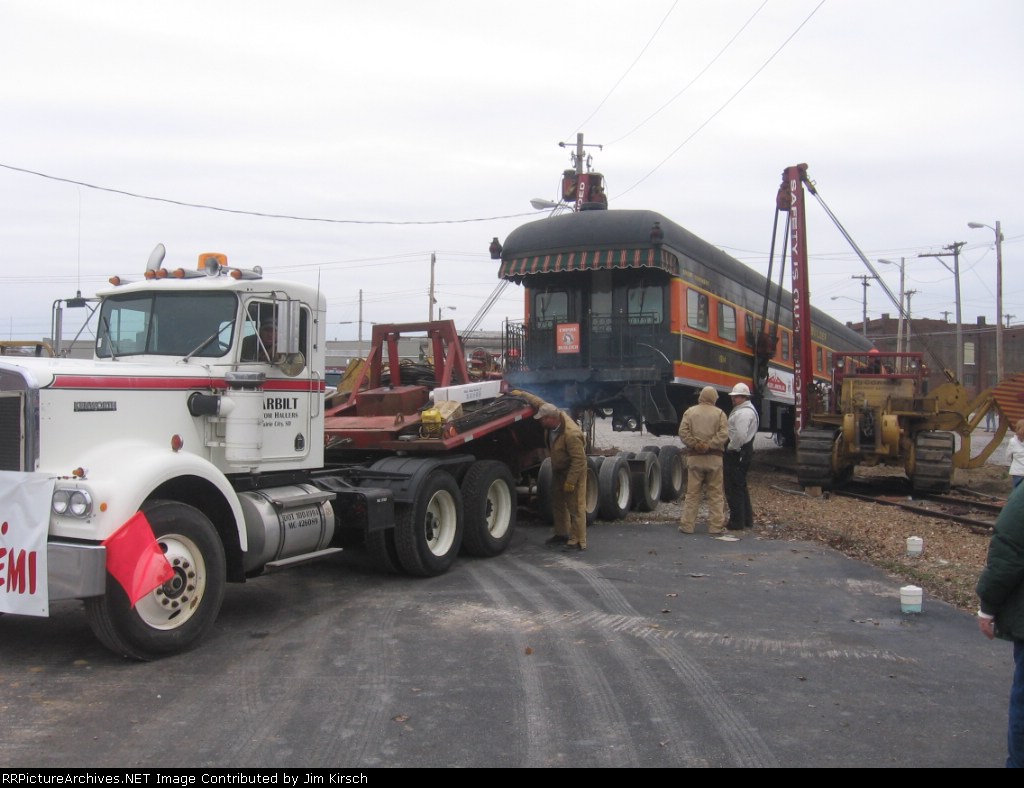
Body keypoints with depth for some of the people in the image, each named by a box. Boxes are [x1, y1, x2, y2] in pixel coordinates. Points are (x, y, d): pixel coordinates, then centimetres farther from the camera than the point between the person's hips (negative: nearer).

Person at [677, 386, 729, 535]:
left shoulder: (690, 412, 3)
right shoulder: (719, 413, 0)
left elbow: (683, 432, -7)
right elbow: (723, 434, -10)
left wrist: (695, 444, -7)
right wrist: (709, 445, -13)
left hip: (694, 457, 1)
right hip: (714, 458, -1)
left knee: (692, 493, 5)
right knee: (715, 493, 6)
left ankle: (687, 525, 5)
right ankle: (716, 525, 6)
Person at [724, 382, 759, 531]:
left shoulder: (743, 412, -18)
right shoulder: (749, 410, 18)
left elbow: (740, 435, -28)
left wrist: (730, 448, -15)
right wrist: (732, 448, 13)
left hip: (736, 454, -11)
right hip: (745, 451, 11)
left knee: (734, 488, -5)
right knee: (741, 487, 19)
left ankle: (736, 522, -1)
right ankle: (747, 520, 27)